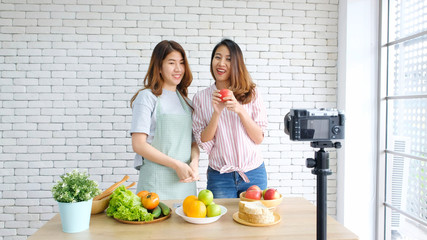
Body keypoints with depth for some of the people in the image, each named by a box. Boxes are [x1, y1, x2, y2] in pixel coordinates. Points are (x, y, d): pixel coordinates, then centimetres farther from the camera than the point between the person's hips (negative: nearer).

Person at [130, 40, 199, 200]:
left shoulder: (185, 100, 14)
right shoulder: (147, 97, -5)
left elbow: (194, 142, 14)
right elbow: (138, 144, -11)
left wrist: (194, 163, -7)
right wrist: (176, 165, -15)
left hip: (185, 181, 6)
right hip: (157, 183, -5)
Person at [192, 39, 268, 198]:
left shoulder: (251, 94, 0)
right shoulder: (200, 98, 0)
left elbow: (259, 138, -4)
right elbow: (203, 143, -4)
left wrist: (240, 110, -18)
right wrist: (216, 112, -18)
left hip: (253, 174, 1)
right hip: (219, 177, 0)